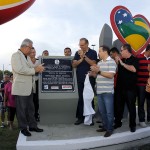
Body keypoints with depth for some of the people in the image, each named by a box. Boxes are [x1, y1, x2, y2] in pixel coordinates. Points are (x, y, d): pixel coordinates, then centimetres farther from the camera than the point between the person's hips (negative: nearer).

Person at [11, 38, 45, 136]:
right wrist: (35, 70, -19)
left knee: (31, 108, 13)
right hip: (20, 88, -8)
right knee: (22, 109, 3)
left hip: (29, 88, 8)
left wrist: (38, 69, 5)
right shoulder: (16, 55, -9)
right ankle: (23, 128, 14)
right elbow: (19, 69, -23)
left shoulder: (27, 57, 16)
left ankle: (32, 126, 23)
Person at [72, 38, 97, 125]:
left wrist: (84, 56, -20)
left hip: (90, 79, -3)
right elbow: (74, 65, 1)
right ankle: (80, 117, 15)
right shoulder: (78, 53, 8)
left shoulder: (93, 52, -1)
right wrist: (81, 59, -15)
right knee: (81, 98, 8)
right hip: (80, 79, 3)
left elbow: (93, 64, -14)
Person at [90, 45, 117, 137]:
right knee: (102, 111, 14)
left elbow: (111, 75, -17)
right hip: (99, 91, 7)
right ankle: (105, 126, 28)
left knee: (109, 111, 2)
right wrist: (93, 72, -2)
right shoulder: (99, 63, 16)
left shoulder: (111, 62, -7)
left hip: (108, 91, -7)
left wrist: (99, 71, -19)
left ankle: (110, 129, 13)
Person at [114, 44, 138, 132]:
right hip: (120, 88, 5)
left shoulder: (134, 59, -5)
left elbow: (133, 69, -25)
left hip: (130, 88, -5)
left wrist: (122, 64, -20)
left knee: (131, 107, 5)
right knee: (119, 106, 12)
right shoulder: (121, 60, 12)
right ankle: (118, 123, 26)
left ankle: (132, 125, 19)